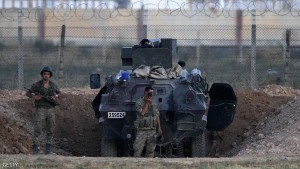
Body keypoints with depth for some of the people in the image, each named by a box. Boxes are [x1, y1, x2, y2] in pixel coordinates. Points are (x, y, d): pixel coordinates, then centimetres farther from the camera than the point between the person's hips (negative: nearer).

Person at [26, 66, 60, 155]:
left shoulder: (53, 85, 5)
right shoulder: (37, 85, -5)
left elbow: (58, 92, 23)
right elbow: (27, 93, 4)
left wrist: (56, 96, 0)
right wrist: (34, 97, -16)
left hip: (50, 110, 4)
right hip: (40, 110, -4)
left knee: (50, 131, 5)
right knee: (37, 130, -10)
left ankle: (48, 150, 13)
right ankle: (35, 149, -6)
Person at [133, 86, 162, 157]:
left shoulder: (153, 103, 10)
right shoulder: (139, 102, -5)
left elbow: (157, 116, 14)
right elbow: (142, 113, -20)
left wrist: (159, 128, 6)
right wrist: (147, 103, -14)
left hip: (152, 130, 5)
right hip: (142, 130, -5)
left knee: (151, 149, 6)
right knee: (138, 149, -8)